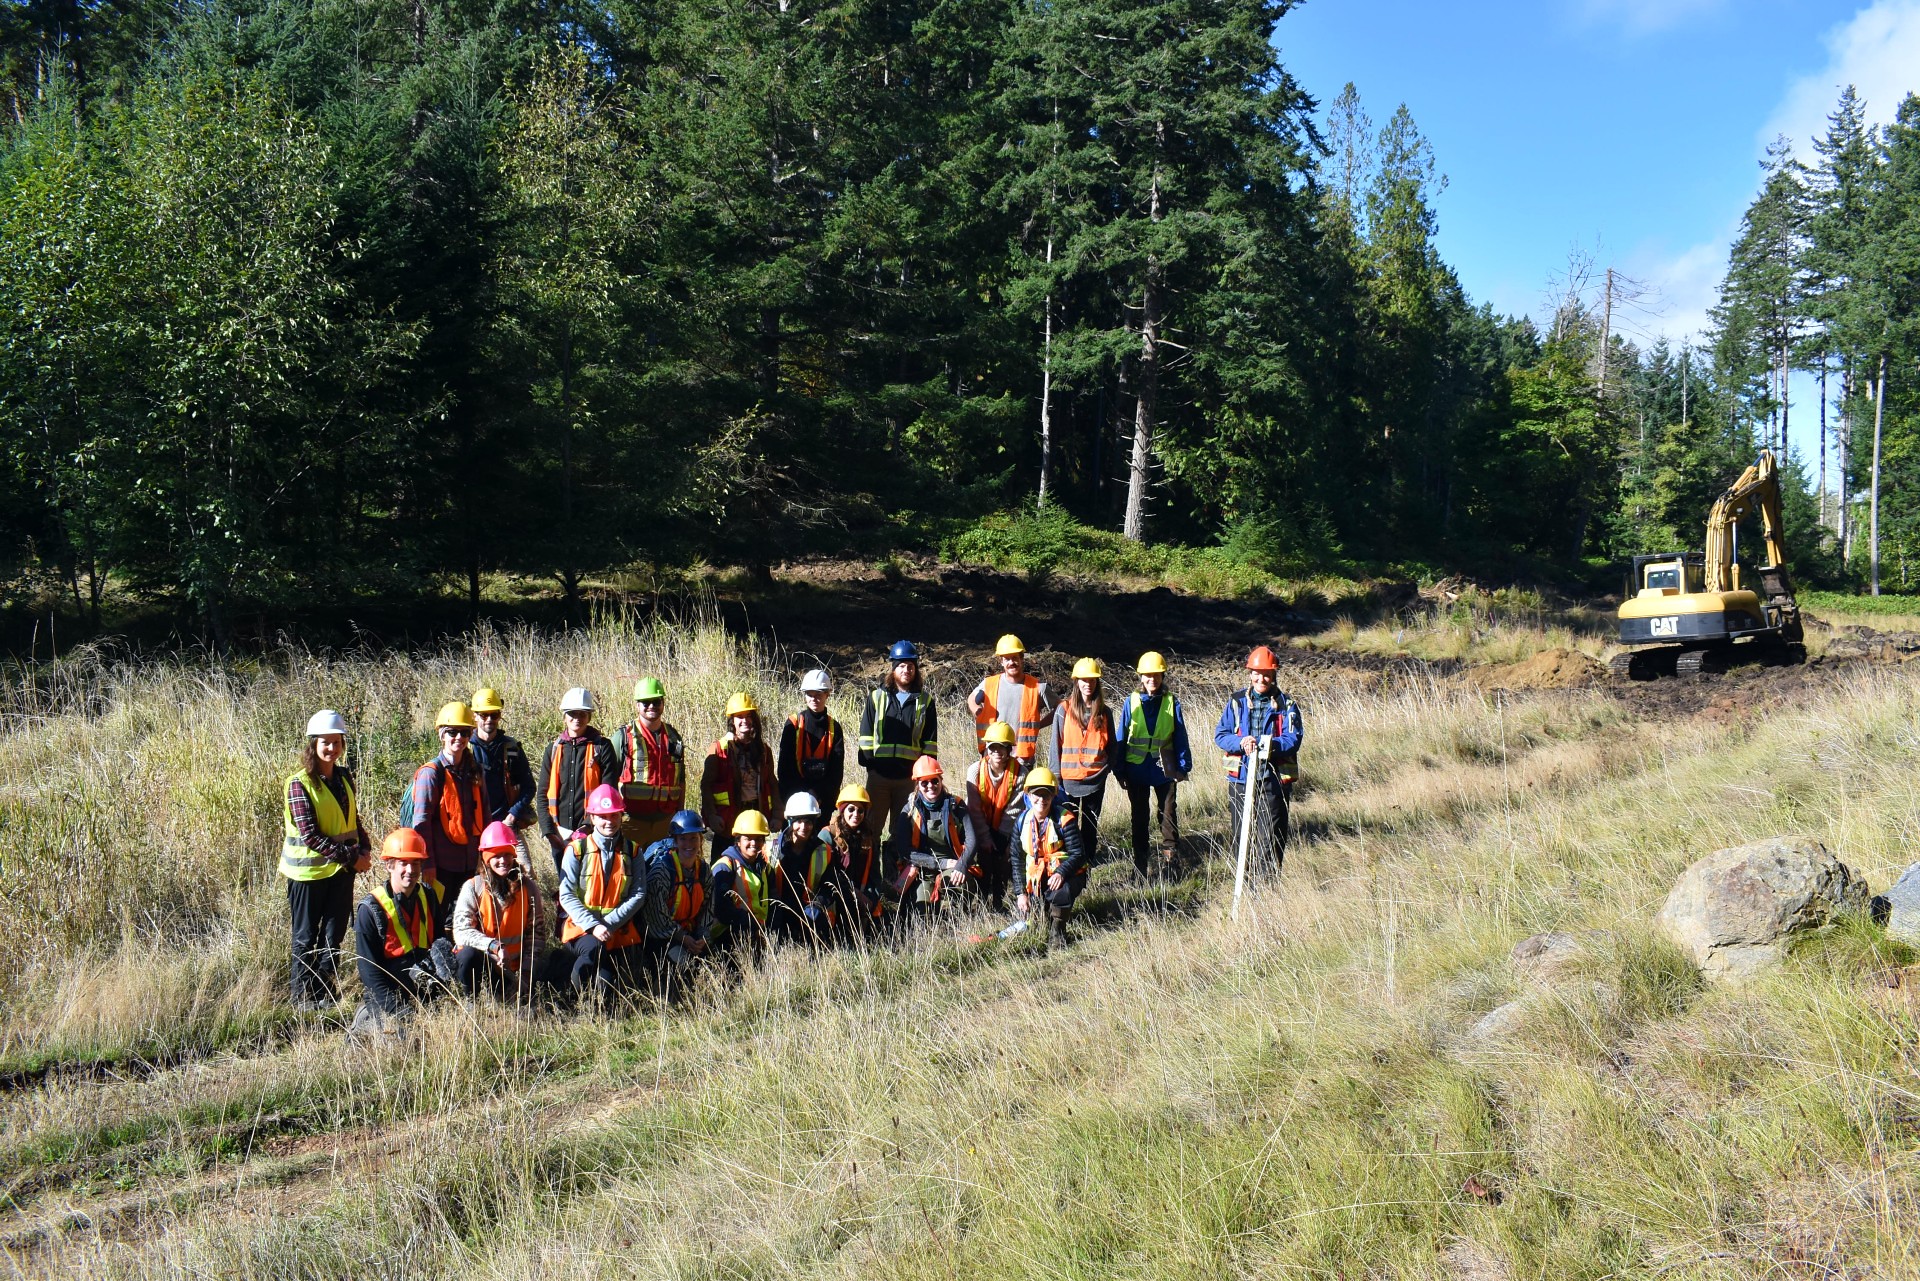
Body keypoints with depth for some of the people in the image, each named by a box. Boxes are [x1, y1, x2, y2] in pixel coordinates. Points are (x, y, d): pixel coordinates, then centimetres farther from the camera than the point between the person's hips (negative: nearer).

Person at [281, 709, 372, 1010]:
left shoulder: (345, 777, 6)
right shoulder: (299, 783, -14)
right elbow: (309, 835, -19)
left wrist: (365, 849, -4)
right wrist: (350, 857, -21)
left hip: (341, 869, 6)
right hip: (309, 871, -6)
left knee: (335, 931, 12)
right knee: (307, 936, 7)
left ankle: (325, 989, 26)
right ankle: (303, 996, 18)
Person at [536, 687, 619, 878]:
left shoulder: (602, 747, -1)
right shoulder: (554, 749, 11)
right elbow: (542, 795, 11)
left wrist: (588, 827, -14)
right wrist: (549, 829, -2)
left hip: (591, 833, -4)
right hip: (559, 834, 4)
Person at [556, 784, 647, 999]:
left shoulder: (631, 851, 7)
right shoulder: (577, 849, -1)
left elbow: (638, 894, 0)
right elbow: (566, 895, -6)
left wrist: (610, 923, -14)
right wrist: (593, 925, -18)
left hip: (620, 930, 2)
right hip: (581, 926, -2)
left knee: (618, 986, -14)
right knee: (594, 948, -36)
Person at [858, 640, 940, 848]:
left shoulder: (925, 701, 9)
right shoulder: (877, 697, 8)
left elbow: (930, 739, 8)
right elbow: (866, 733, 5)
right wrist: (868, 760, -3)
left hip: (909, 774, 0)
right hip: (879, 771, 0)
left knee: (902, 827, 7)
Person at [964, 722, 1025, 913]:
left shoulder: (1019, 772, -18)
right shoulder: (975, 770, -17)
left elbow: (1014, 809, -13)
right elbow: (974, 809, -12)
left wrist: (1003, 839, -15)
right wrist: (985, 838, -14)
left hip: (1004, 829, 0)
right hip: (982, 827, 0)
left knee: (1001, 863, -11)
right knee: (984, 863, -13)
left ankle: (998, 902, 6)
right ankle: (983, 902, 2)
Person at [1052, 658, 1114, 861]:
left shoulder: (1104, 712, 5)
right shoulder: (1064, 710, -3)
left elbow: (1111, 745, 12)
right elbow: (1056, 745, -1)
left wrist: (1108, 767, -1)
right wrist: (1056, 775, -4)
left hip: (1095, 779, 2)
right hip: (1069, 779, -2)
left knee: (1090, 826, 10)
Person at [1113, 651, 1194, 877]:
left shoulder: (1171, 703, -2)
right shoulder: (1131, 702, -3)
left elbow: (1180, 737, 3)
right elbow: (1120, 738, 0)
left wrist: (1183, 766, 0)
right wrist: (1120, 770, -2)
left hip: (1165, 769, 0)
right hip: (1137, 770, 0)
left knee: (1168, 812, 5)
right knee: (1139, 815, 11)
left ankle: (1168, 856, 17)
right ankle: (1141, 859, 21)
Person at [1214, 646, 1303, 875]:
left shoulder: (1286, 705, 3)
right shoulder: (1236, 702, 8)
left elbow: (1293, 740, -7)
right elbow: (1220, 735, 3)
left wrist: (1270, 744, -26)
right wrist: (1240, 742, -18)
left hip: (1274, 781, -2)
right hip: (1240, 779, 2)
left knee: (1270, 838, -3)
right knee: (1241, 836, 7)